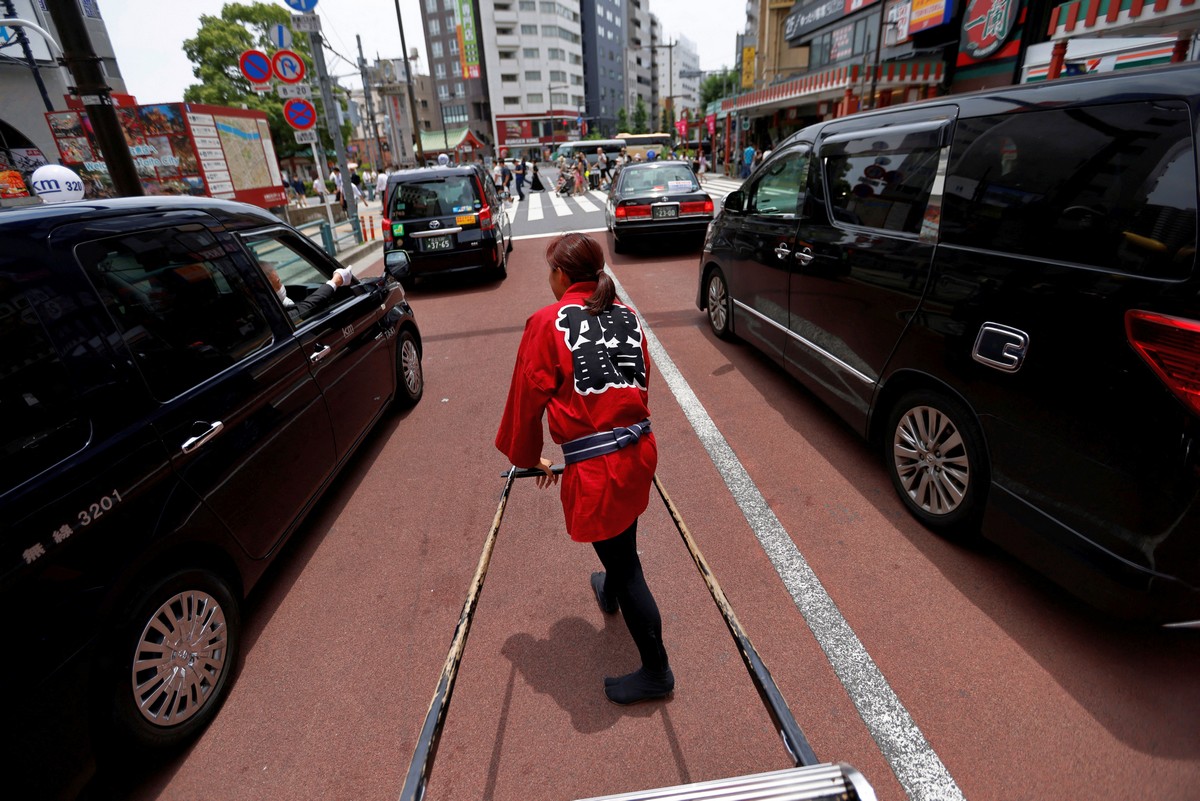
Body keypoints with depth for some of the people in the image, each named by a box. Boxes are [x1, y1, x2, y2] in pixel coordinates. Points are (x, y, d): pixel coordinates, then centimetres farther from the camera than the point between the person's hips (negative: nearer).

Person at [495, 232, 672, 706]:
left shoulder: (546, 323, -7)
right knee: (620, 544, 31)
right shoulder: (626, 317, 8)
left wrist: (527, 458, 12)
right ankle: (609, 593, 61)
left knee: (625, 563, 9)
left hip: (594, 467, -6)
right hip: (639, 451, 7)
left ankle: (656, 672, 28)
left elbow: (527, 397, -3)